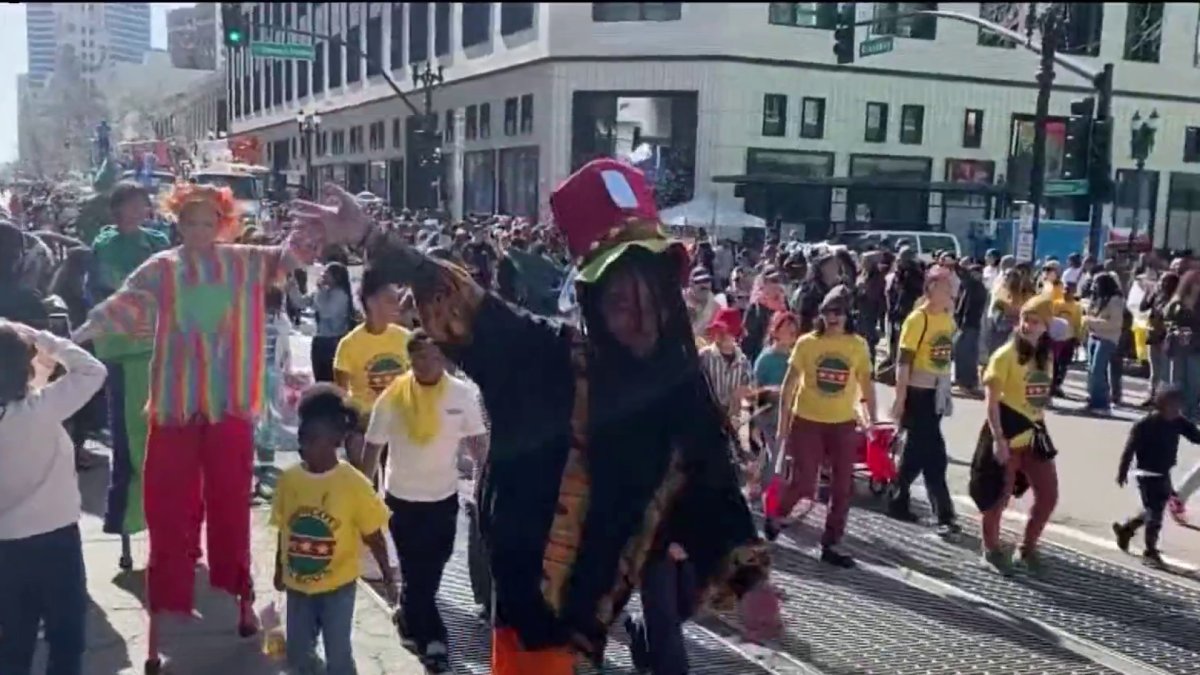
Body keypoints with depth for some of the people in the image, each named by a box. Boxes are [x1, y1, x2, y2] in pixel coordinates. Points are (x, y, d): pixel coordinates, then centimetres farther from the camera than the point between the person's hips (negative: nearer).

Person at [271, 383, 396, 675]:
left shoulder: (354, 483, -19)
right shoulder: (289, 479, -9)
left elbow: (373, 535, -10)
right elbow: (284, 530, 5)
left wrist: (387, 577, -3)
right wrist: (279, 569, 14)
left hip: (337, 586, -4)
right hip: (297, 585, 4)